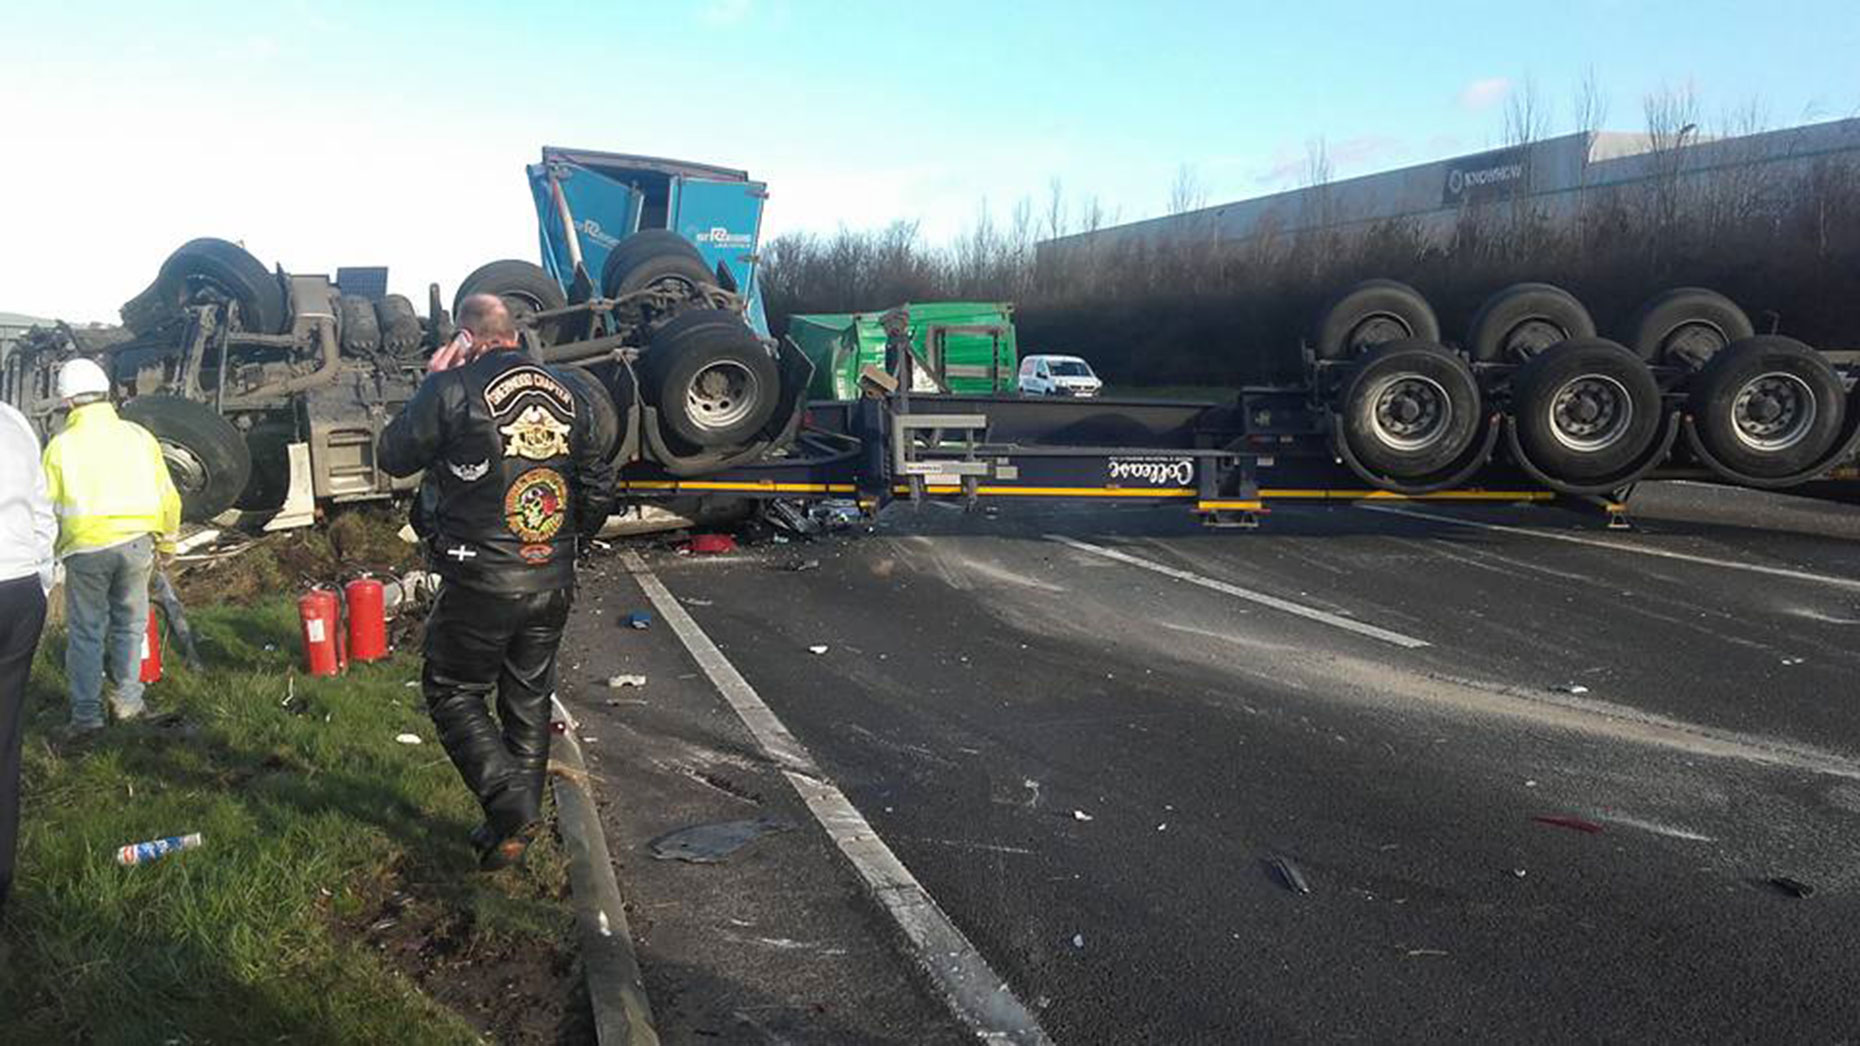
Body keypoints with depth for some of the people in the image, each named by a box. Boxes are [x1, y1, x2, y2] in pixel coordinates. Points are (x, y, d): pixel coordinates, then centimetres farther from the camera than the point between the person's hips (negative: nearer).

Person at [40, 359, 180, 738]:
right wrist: (166, 542, 18)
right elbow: (167, 497, 7)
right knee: (129, 625, 15)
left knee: (86, 632, 8)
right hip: (136, 542, 2)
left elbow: (47, 506, -1)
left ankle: (87, 713, 10)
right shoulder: (138, 436, 6)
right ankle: (128, 701, 21)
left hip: (86, 547, -2)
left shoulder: (61, 445, -1)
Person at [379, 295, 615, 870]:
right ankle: (517, 822, 25)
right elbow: (599, 487, 11)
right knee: (529, 699, 16)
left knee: (453, 693, 9)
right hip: (554, 581, 5)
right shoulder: (566, 395, 6)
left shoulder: (452, 389, -11)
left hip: (482, 581, -5)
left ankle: (512, 808, -4)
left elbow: (394, 456, 1)